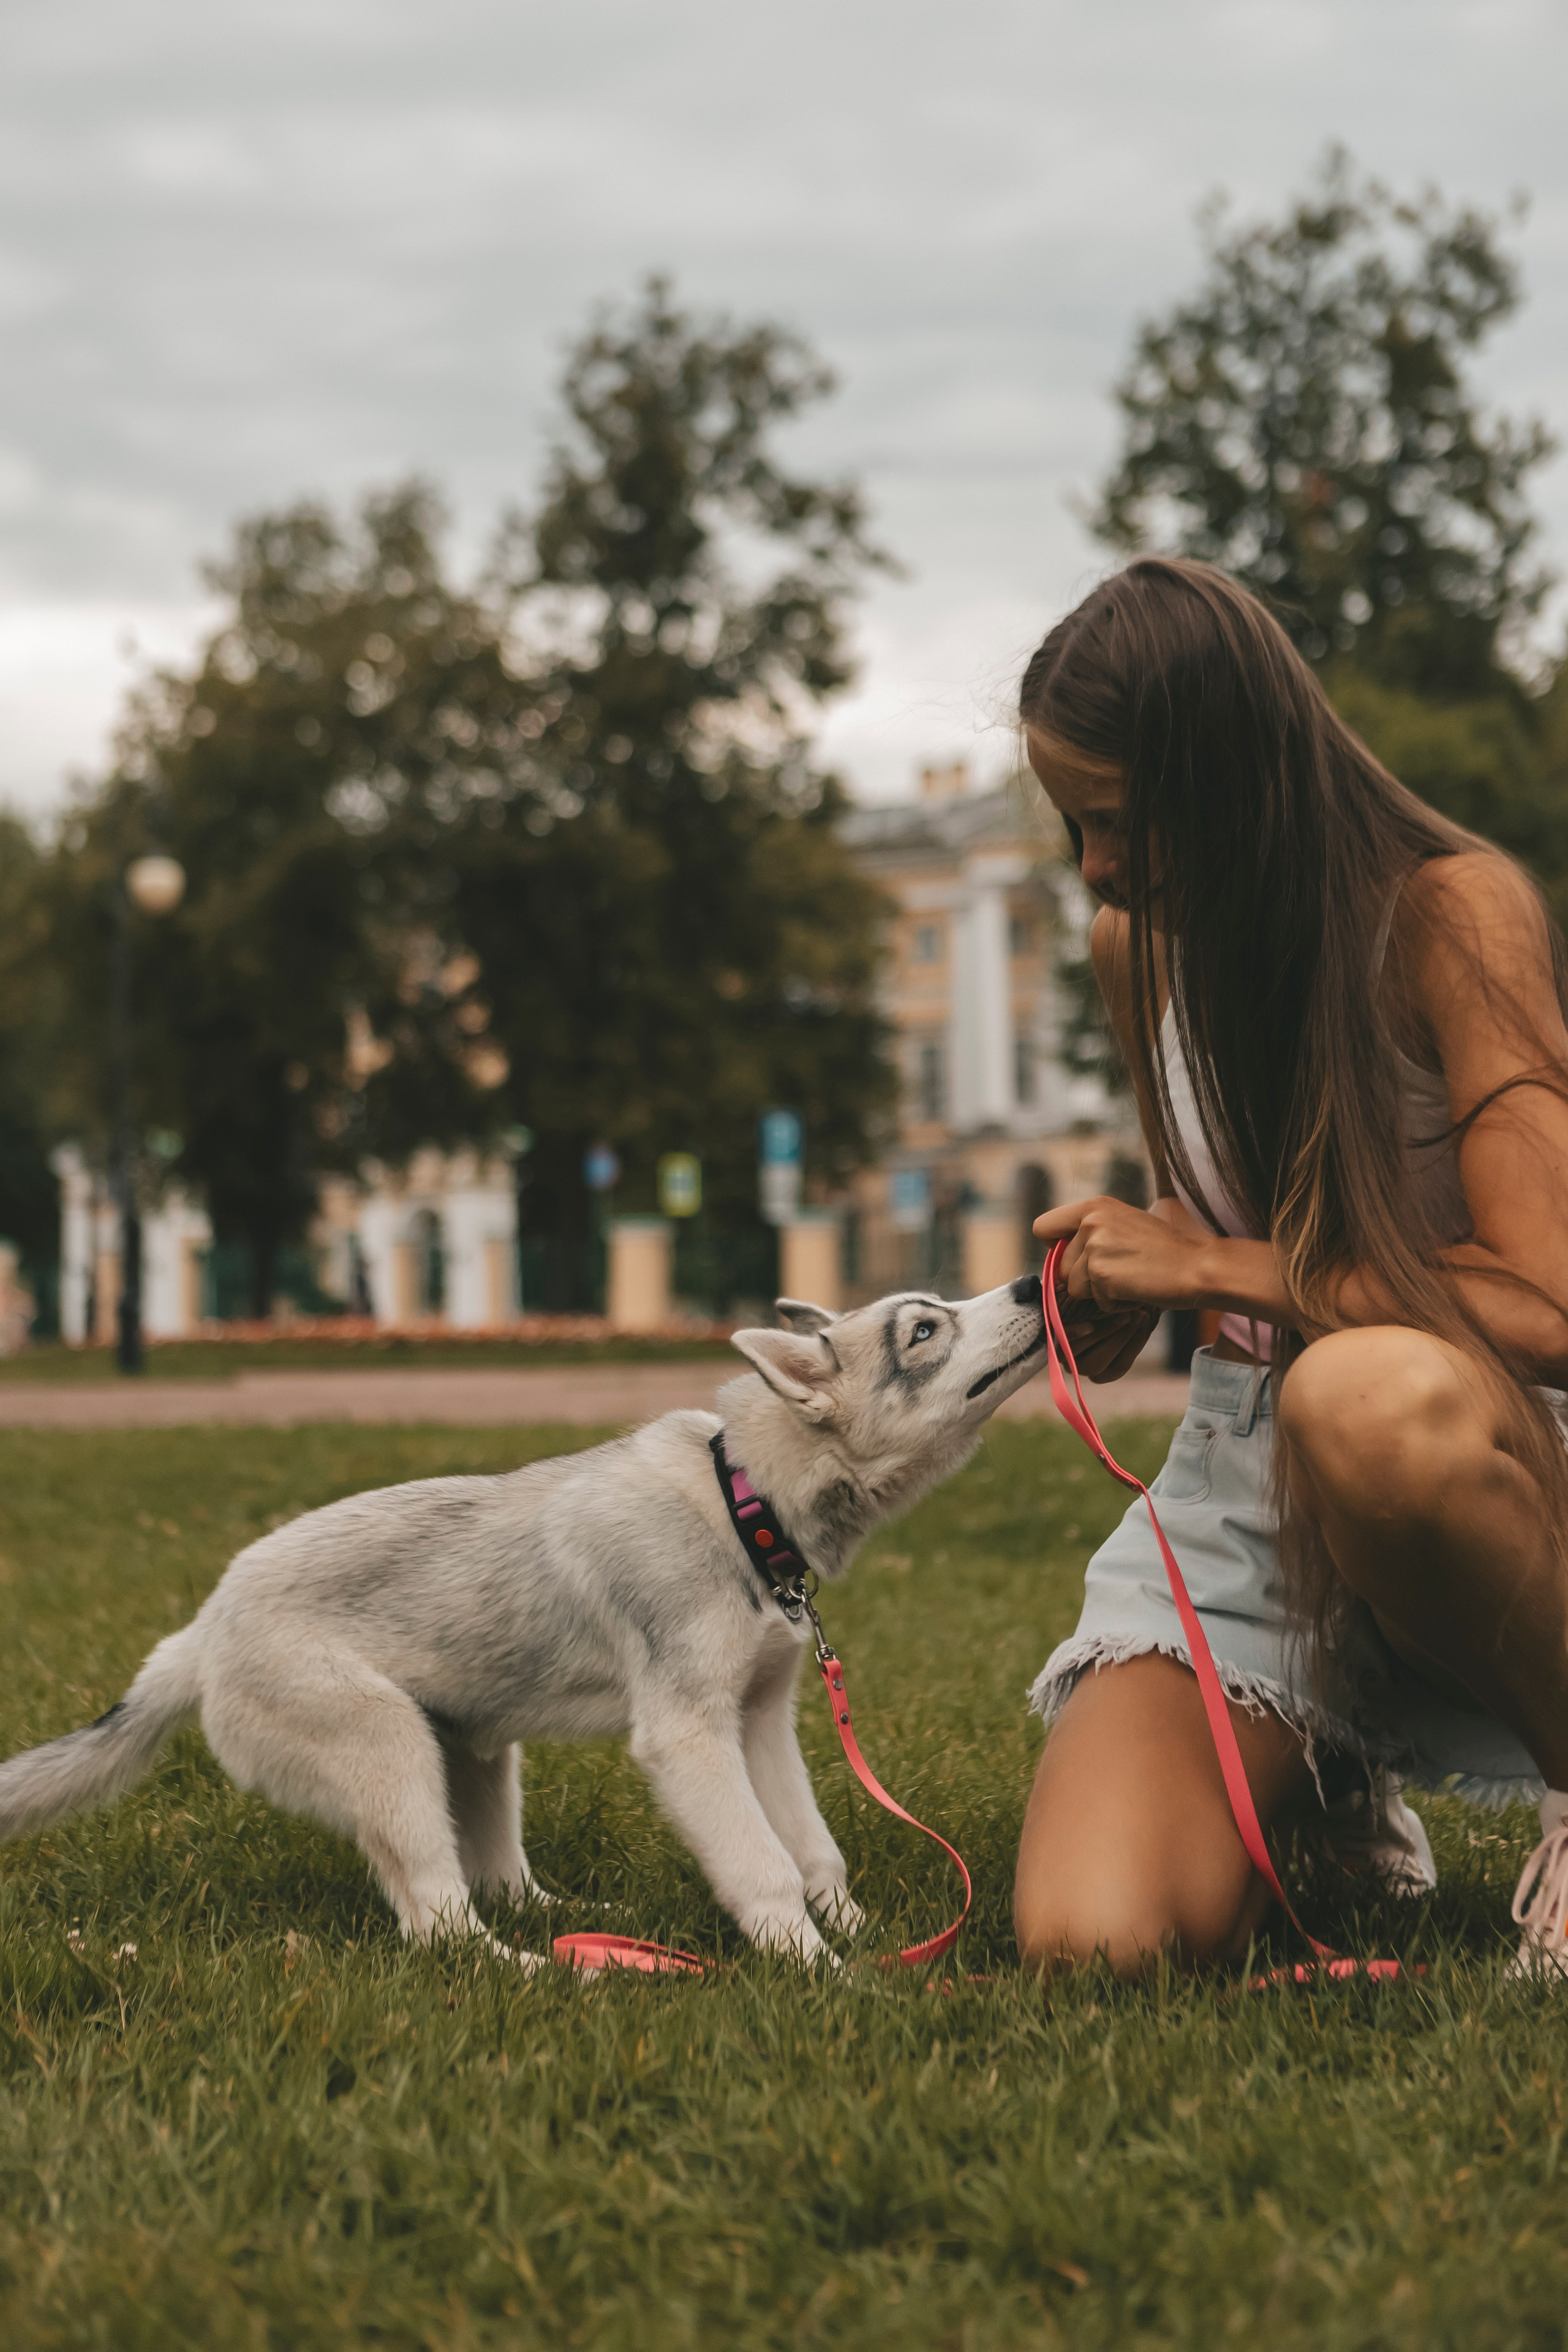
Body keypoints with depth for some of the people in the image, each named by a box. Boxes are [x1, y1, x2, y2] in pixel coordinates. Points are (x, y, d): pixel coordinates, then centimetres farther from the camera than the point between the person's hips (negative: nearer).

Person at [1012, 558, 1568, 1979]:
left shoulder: (1453, 911, -14)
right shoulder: (1139, 947, 8)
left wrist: (1214, 1268, -17)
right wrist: (1114, 1285, 4)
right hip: (1242, 1481, 5)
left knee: (1371, 1393, -45)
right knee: (1092, 1944, -21)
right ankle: (1319, 1789, 17)